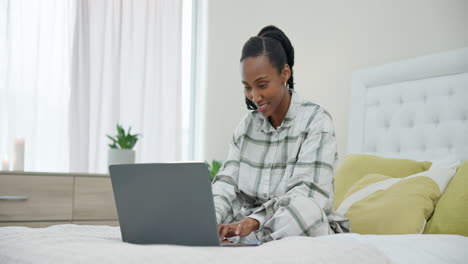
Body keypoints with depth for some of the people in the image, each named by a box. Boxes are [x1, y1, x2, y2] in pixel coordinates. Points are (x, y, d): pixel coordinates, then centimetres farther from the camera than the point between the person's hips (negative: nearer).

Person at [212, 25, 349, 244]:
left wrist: (254, 221, -36)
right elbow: (226, 184, -2)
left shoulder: (315, 121, -8)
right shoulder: (247, 126, 9)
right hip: (249, 229, 3)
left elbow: (307, 196, -20)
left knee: (305, 208, -37)